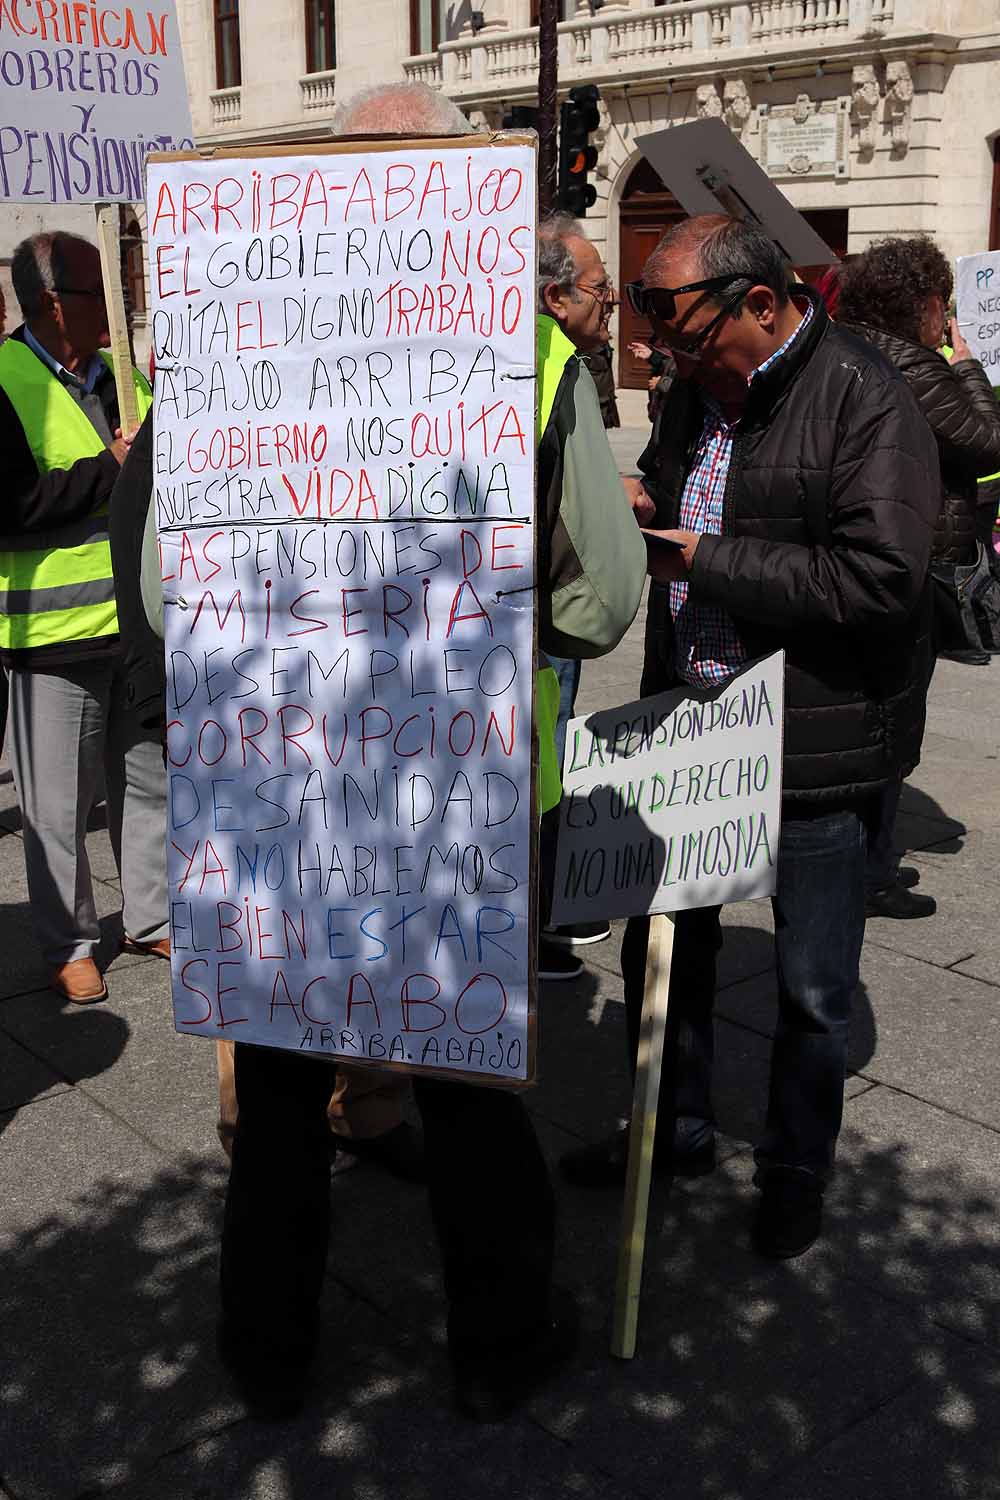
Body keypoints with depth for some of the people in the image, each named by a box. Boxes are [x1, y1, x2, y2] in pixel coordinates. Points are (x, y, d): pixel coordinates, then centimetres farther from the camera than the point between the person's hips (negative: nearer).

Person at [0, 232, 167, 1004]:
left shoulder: (122, 372, 11)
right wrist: (110, 470, -18)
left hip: (139, 622, 7)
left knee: (152, 779, 15)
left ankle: (153, 918, 31)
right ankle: (68, 944, 21)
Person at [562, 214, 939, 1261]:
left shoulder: (864, 401, -17)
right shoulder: (697, 390, 7)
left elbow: (881, 582, -27)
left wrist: (708, 559, -22)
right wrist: (634, 511, -2)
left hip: (814, 751, -7)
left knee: (812, 990, 10)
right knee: (662, 942, 18)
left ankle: (795, 1172, 33)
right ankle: (676, 1130, 41)